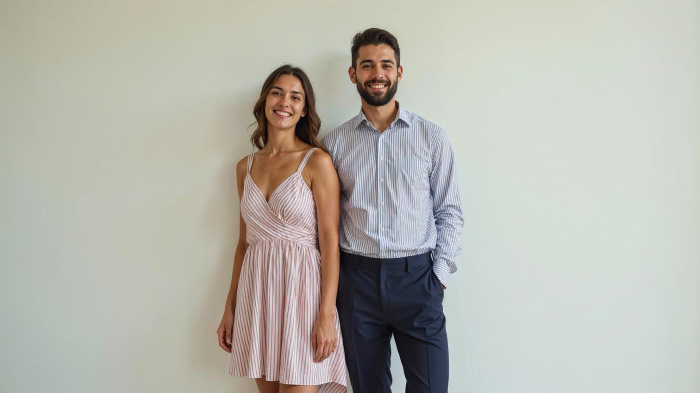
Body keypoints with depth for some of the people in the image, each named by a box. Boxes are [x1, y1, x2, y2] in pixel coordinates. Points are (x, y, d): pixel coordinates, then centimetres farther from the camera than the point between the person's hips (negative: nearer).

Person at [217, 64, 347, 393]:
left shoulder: (317, 161, -6)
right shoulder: (245, 167, 10)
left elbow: (329, 241, -9)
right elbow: (244, 242, 14)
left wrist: (327, 315, -14)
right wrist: (230, 308, 13)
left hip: (300, 287, -5)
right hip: (255, 290, 5)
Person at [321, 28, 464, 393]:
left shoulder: (432, 137, 3)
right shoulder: (334, 143, 6)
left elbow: (449, 212, 5)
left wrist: (440, 272, -3)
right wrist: (330, 279, 3)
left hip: (416, 277, -1)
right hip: (356, 278, 1)